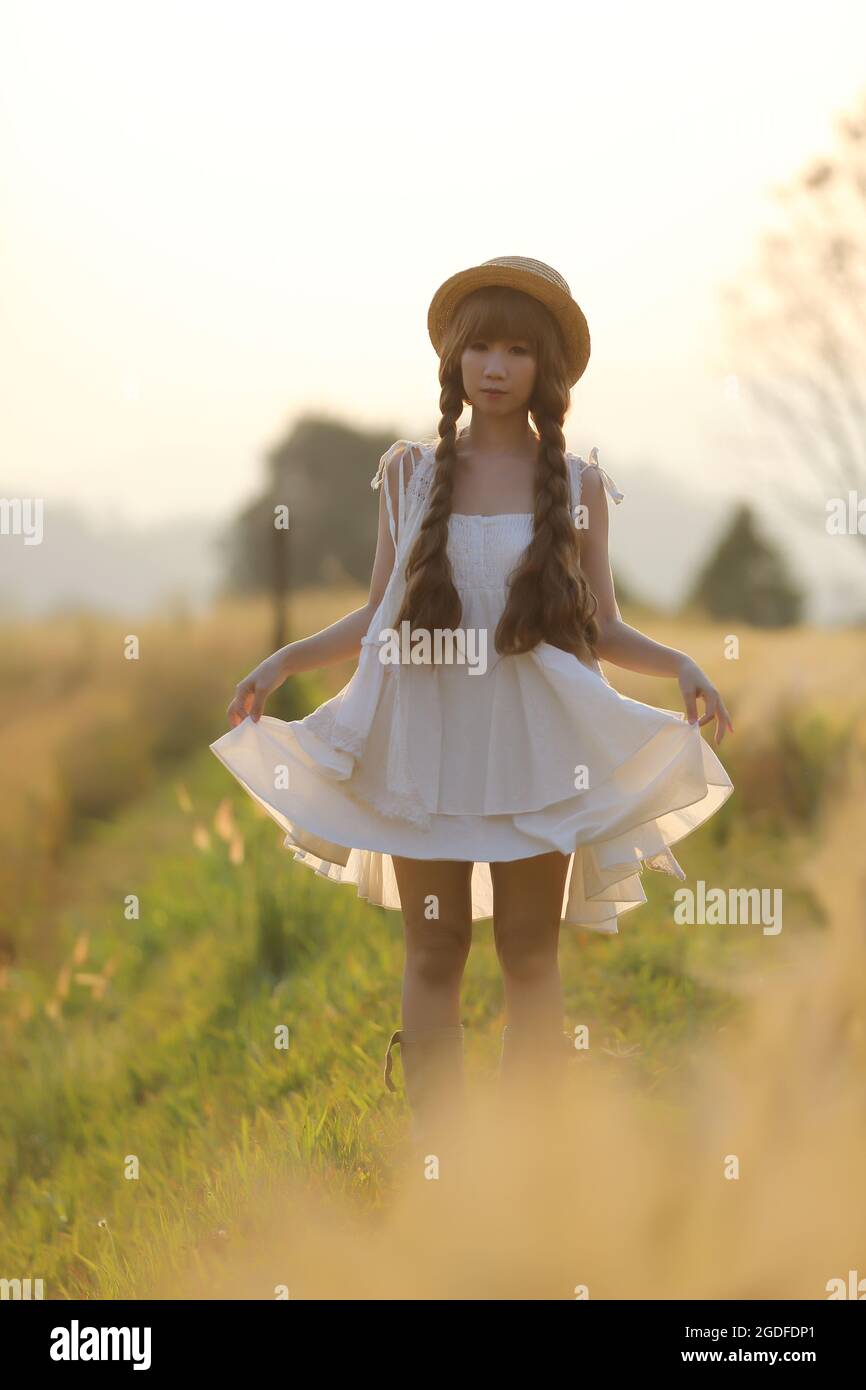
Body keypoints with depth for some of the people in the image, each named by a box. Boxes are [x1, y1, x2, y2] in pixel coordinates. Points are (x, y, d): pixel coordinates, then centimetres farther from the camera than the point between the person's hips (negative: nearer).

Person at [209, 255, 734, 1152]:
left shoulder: (577, 486, 3)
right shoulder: (410, 471, 4)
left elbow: (604, 630, 5)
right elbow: (377, 615, 8)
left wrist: (680, 666, -12)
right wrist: (286, 660, -4)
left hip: (534, 743, 0)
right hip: (425, 739, 1)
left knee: (530, 956, 3)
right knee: (433, 952, 4)